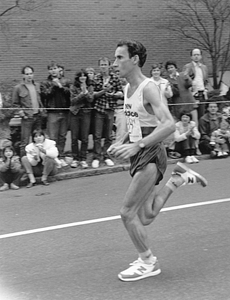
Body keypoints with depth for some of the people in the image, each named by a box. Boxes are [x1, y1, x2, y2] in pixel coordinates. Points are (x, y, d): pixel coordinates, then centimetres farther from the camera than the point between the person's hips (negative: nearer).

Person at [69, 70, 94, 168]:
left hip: (86, 113, 0)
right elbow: (72, 100, -7)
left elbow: (91, 99, -5)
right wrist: (82, 93, -17)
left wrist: (86, 91, -18)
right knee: (74, 137, 1)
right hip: (75, 112, 0)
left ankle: (83, 159, 7)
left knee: (85, 138, -1)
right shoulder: (73, 87, 3)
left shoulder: (90, 87, 6)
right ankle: (75, 159, 10)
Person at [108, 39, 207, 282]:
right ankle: (178, 178, 25)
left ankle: (147, 262, 10)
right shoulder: (128, 88, 9)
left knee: (127, 212, -8)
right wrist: (121, 144, 8)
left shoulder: (148, 88, -17)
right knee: (146, 217, 14)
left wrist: (136, 146, -35)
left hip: (150, 155, -9)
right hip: (139, 154, 9)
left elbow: (169, 125, -30)